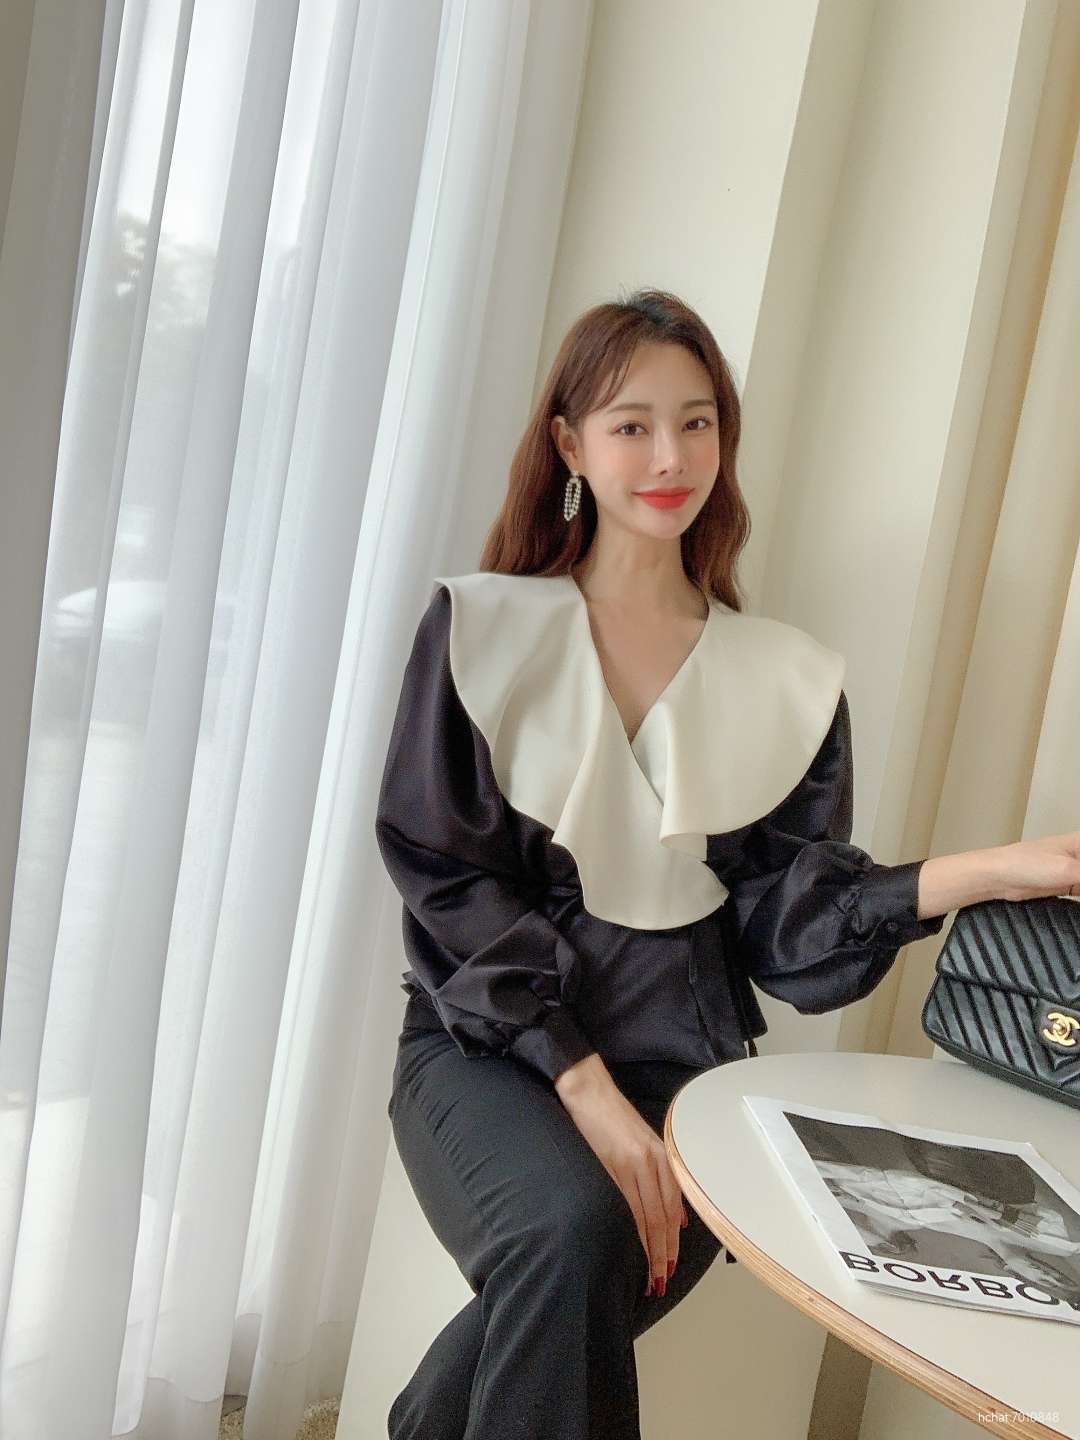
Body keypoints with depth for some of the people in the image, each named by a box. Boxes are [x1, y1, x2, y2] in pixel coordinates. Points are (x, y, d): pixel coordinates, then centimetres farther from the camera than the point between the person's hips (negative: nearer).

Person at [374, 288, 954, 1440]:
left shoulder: (788, 677, 7)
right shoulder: (484, 628, 1)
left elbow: (789, 913, 1)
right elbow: (446, 878, -5)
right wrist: (584, 1085, -16)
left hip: (682, 1058, 2)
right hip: (487, 1043, -1)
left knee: (590, 1267, -27)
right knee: (575, 1228, -32)